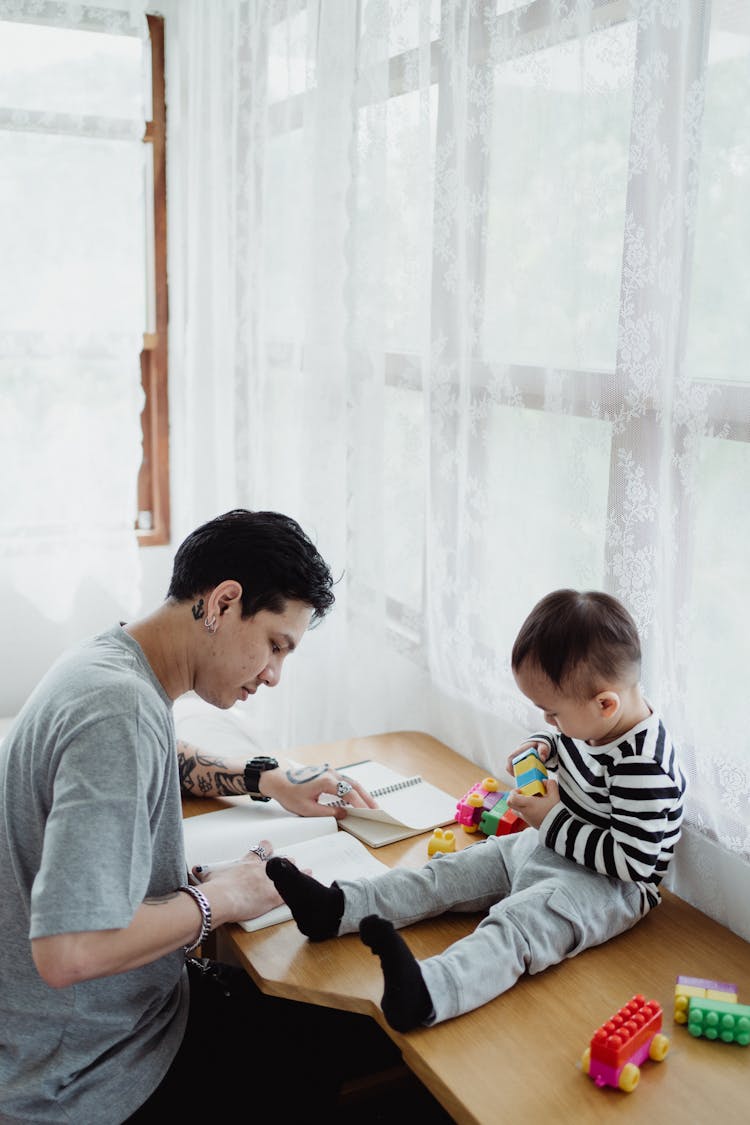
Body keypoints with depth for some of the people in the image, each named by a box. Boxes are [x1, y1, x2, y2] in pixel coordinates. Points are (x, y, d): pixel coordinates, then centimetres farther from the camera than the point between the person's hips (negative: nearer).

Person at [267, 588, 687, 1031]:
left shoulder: (643, 767, -29)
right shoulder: (597, 719, -2)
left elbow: (632, 861, -28)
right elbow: (564, 740, 22)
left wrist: (553, 822, -22)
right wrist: (542, 748, -2)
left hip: (609, 885, -10)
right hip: (553, 846, 10)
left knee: (522, 921, -35)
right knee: (452, 872, 1)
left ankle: (428, 992, -59)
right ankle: (338, 907, -3)